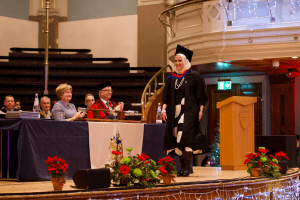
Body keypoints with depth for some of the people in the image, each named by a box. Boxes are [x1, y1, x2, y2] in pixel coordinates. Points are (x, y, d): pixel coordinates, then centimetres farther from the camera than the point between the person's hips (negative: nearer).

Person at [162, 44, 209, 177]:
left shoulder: (194, 76, 1)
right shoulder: (171, 78, 14)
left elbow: (201, 96, 0)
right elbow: (166, 96, 15)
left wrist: (200, 110, -7)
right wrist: (164, 109, 3)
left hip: (189, 111, -5)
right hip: (174, 111, 5)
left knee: (185, 135, -18)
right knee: (175, 136, 2)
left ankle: (187, 166, -16)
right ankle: (183, 166, 11)